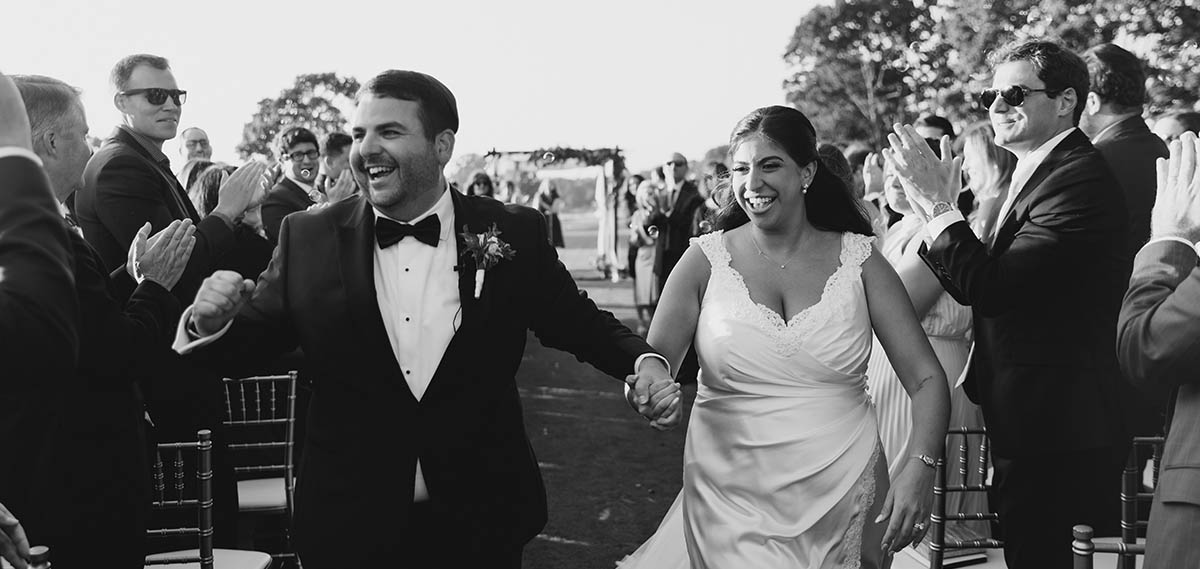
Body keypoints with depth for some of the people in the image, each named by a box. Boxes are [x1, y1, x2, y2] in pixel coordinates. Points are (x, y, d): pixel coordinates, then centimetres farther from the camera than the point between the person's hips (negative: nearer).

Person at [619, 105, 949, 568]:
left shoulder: (857, 260, 0)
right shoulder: (706, 260, 0)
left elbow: (926, 378, -1)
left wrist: (920, 469, -18)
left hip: (844, 500, 1)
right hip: (734, 503, -1)